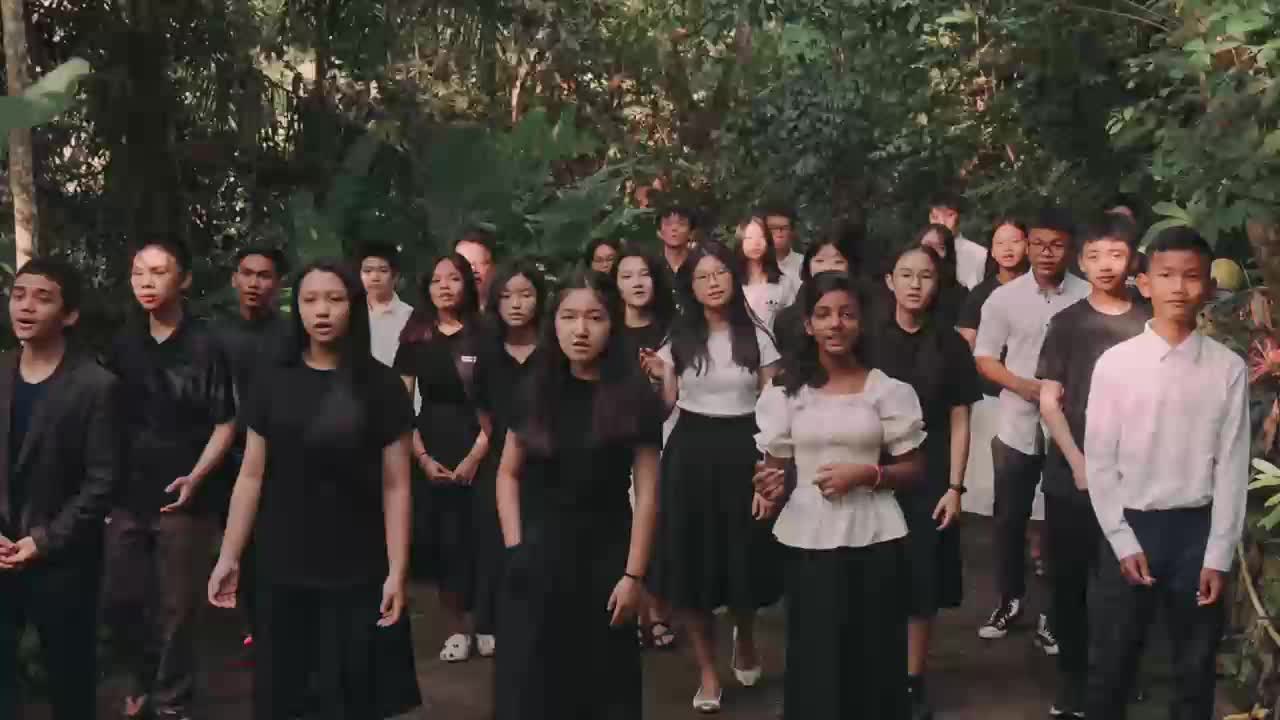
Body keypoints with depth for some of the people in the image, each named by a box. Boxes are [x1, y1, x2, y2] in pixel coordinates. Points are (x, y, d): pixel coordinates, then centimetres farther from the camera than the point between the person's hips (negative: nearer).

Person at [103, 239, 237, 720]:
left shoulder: (204, 346, -8)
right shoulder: (123, 344, 5)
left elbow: (225, 424, -7)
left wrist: (195, 478, -19)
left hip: (180, 499, -4)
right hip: (126, 496, 4)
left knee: (175, 607, 5)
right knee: (118, 599, 12)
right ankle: (145, 676, 37)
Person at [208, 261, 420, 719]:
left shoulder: (380, 385, -3)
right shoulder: (273, 381, 3)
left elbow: (395, 487, -5)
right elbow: (251, 476, 4)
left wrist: (397, 571, -10)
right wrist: (228, 557, 0)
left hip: (358, 573, -2)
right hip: (282, 569, 2)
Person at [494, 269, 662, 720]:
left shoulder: (635, 397, -5)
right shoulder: (534, 391, 2)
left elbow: (646, 491, -6)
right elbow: (508, 474, 8)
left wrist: (634, 574, -11)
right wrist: (514, 546, -3)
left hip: (603, 562, -2)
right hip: (536, 563, 2)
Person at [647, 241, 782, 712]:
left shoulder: (756, 336, -1)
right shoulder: (678, 338, 4)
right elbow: (667, 405, 9)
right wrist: (654, 376, -12)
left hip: (742, 454, -1)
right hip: (689, 455, 1)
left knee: (745, 559, 4)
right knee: (692, 563, 3)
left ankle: (745, 638, 39)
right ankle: (707, 671, 20)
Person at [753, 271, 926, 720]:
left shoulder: (887, 389, 1)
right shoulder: (786, 389, 5)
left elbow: (913, 470, 5)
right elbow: (775, 466, 9)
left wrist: (867, 474, -13)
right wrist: (770, 483, -14)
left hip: (873, 539, -1)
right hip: (808, 540, 1)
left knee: (873, 656, 2)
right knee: (814, 656, 2)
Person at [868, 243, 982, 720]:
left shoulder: (950, 344, 1)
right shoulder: (866, 338, -2)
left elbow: (959, 423, 2)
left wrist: (954, 487, -4)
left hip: (928, 482, 1)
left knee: (922, 586, 5)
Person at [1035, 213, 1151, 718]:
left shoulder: (1148, 325, 4)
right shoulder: (1067, 323, 3)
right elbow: (1048, 401, 1)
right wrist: (1077, 462, -9)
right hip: (1070, 475, 0)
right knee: (1069, 581, 5)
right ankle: (1072, 678, 17)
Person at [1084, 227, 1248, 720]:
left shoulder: (1228, 369, -4)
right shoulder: (1115, 363, -5)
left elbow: (1232, 466, -3)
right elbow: (1099, 461, -3)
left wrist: (1218, 556, -5)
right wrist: (1123, 542, -6)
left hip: (1197, 529, 1)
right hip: (1132, 526, 0)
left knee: (1196, 670, 13)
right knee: (1110, 666, 9)